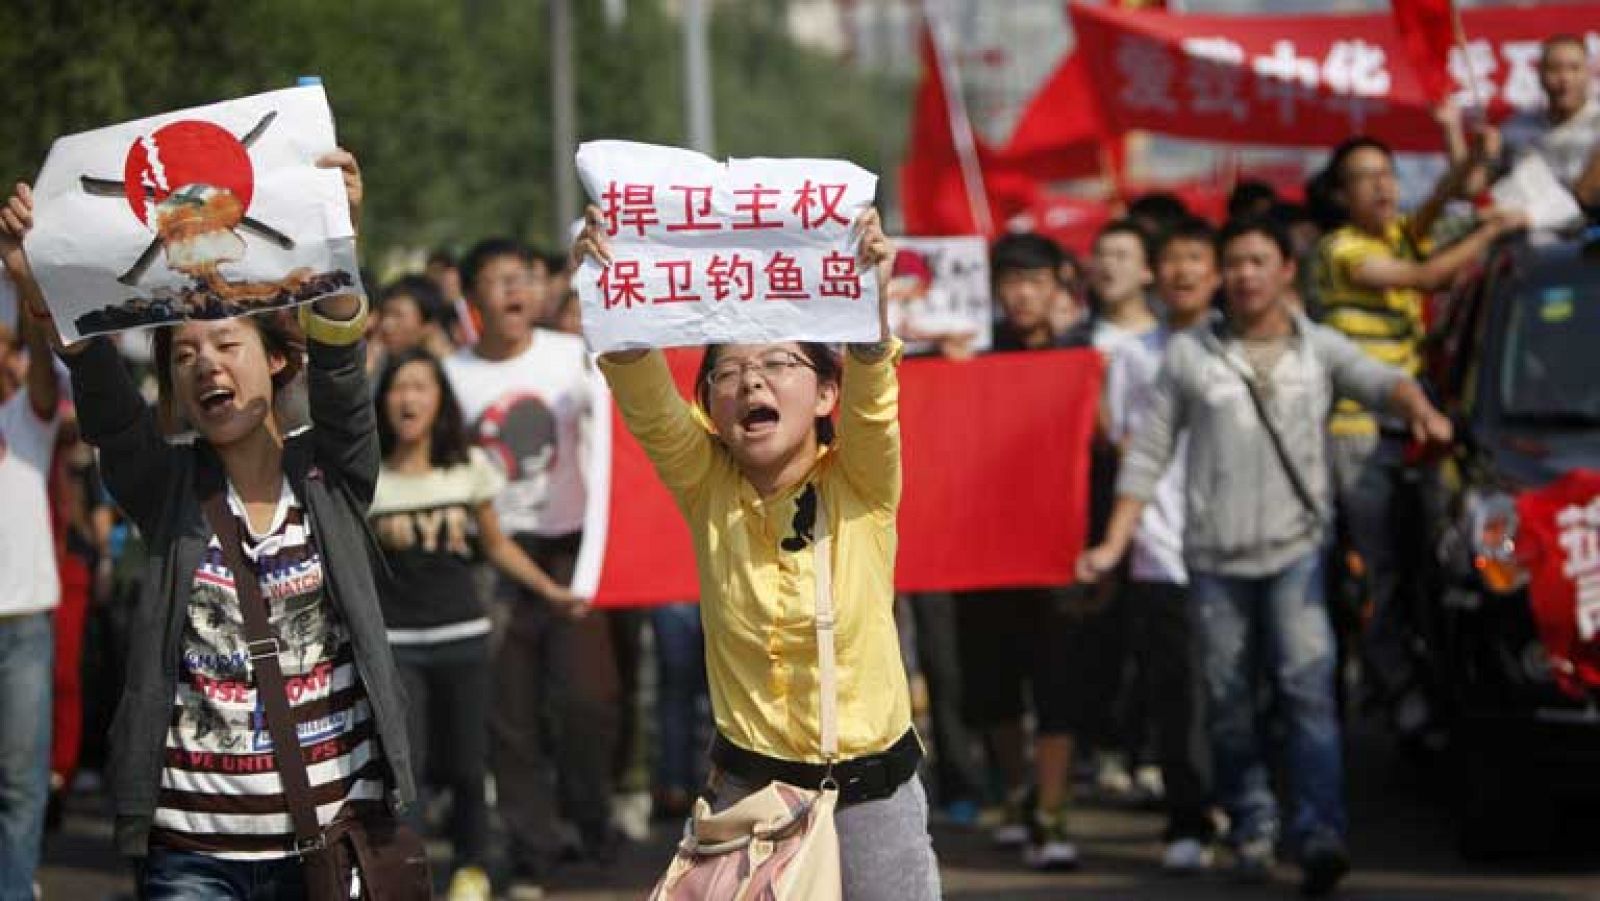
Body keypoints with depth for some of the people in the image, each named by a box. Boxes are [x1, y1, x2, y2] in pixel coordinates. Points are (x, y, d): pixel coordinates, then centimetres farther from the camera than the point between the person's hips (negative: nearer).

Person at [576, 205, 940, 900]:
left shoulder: (861, 488, -8)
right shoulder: (706, 488, -4)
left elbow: (870, 394, -27)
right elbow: (646, 401, -21)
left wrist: (870, 297, -48)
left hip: (872, 794, -1)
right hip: (746, 788, 1)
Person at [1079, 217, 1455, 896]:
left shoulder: (1320, 349, 9)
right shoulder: (1189, 355, 10)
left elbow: (1380, 381, -8)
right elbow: (1148, 455, 11)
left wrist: (1419, 409, -32)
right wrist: (1114, 544, 4)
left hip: (1295, 548, -2)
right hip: (1214, 555, 2)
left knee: (1309, 689, -15)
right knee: (1229, 705, 4)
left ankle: (1320, 835, -21)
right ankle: (1253, 828, 19)